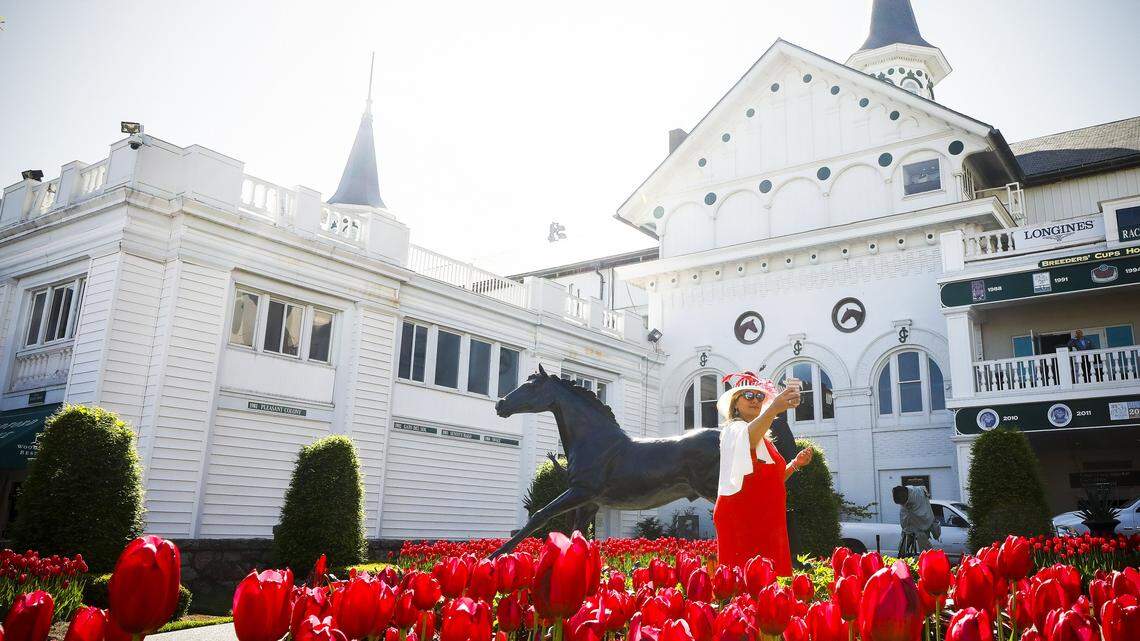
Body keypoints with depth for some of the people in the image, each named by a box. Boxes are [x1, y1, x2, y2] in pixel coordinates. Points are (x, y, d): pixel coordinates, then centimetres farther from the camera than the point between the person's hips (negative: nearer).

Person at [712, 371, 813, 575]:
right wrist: (773, 410, -49)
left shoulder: (763, 438, 23)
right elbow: (748, 435, -31)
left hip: (765, 521, 8)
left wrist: (795, 464, 12)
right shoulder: (734, 429, -4)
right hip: (740, 518, -8)